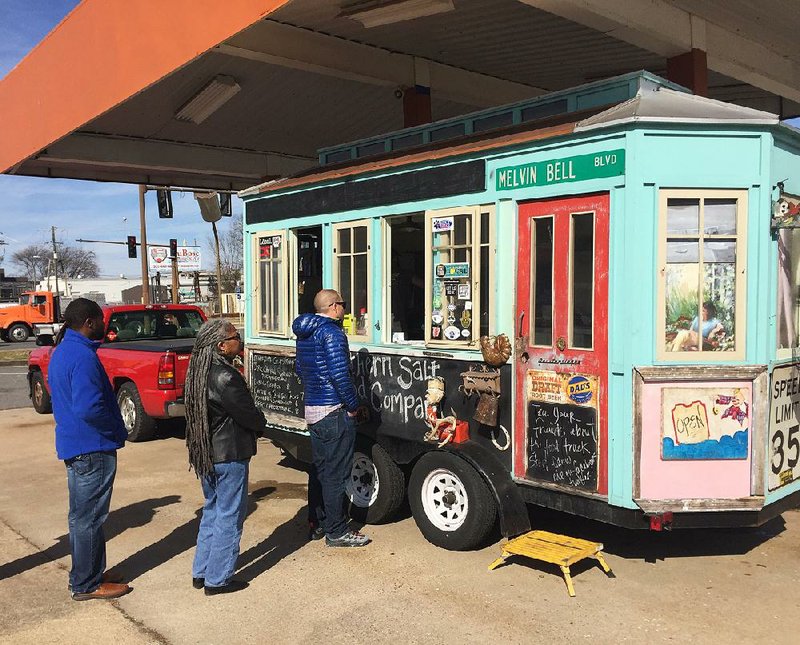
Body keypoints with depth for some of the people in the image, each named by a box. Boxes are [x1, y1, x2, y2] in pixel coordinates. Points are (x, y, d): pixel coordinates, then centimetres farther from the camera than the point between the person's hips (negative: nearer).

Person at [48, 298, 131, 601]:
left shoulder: (62, 351, 12)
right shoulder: (82, 356, -21)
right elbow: (88, 408, -29)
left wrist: (113, 429, 16)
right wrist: (116, 431, -14)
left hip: (74, 445, 10)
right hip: (92, 448, -10)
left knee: (82, 515, 19)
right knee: (89, 518, 1)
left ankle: (87, 573, 31)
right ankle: (86, 584, 12)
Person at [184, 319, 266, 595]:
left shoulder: (199, 372, 6)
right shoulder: (225, 377, -23)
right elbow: (248, 414, -18)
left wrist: (253, 421, 8)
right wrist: (261, 421, 5)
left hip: (204, 453, 9)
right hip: (229, 455, -9)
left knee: (212, 512, 21)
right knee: (229, 517, 3)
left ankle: (201, 572, 28)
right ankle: (217, 580, 12)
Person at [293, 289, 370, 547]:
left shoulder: (304, 334, 12)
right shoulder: (332, 333, -16)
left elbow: (299, 368, 22)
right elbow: (340, 375, -21)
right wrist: (353, 405, -12)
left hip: (312, 410, 9)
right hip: (334, 412, -9)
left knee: (319, 468, 18)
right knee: (335, 473, -1)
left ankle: (317, 523, 27)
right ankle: (336, 532, 6)